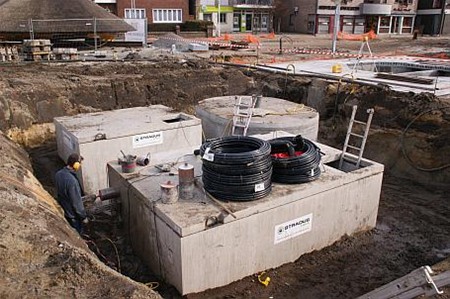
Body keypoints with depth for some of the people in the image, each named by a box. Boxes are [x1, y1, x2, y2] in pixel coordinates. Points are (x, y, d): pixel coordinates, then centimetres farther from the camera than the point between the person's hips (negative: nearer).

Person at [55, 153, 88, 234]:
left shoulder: (58, 174, -8)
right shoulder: (72, 181, -35)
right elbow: (76, 202, -27)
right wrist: (83, 217, -14)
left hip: (63, 210, 8)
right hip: (73, 214, -8)